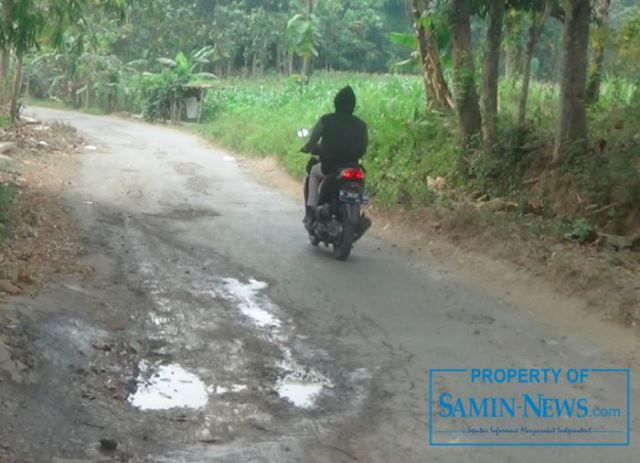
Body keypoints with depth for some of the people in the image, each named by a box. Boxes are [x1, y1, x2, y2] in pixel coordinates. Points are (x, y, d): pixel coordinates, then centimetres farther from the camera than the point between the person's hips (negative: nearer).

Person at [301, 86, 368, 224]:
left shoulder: (325, 120, -4)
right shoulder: (360, 124, 3)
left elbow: (312, 143, -1)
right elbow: (363, 150, 8)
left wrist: (307, 148, 22)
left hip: (329, 166, -2)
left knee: (314, 172, 30)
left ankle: (311, 211, 19)